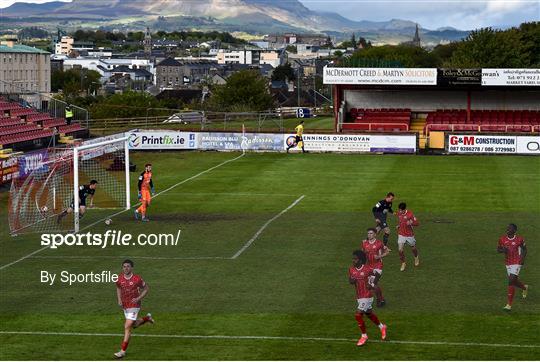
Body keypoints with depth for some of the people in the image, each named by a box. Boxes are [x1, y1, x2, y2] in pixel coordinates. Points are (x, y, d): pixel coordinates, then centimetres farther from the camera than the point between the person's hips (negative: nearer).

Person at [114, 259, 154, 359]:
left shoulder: (137, 279, -15)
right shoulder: (119, 278, -4)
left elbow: (146, 289, -2)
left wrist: (138, 298, -16)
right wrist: (119, 299, 2)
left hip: (134, 306, -6)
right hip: (125, 306, 6)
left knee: (127, 327, -12)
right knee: (134, 325, 21)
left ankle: (123, 351, -7)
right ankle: (147, 318, 50)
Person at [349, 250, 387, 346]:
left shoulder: (367, 269, -17)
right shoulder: (351, 269, -2)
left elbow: (376, 275, 0)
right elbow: (350, 280, 12)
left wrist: (372, 285, -13)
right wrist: (351, 280, -12)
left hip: (367, 296, -7)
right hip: (359, 297, 7)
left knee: (358, 315, -12)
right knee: (369, 314, 21)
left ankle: (364, 336, 5)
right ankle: (382, 327, 44)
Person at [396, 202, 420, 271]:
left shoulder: (410, 214, -20)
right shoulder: (399, 213, -4)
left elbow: (417, 223, -17)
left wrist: (411, 223, -35)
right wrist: (398, 225, 3)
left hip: (410, 235, -3)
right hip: (401, 235, 3)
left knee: (413, 248, 18)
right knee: (400, 249, -11)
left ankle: (416, 258, 49)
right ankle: (403, 263, 8)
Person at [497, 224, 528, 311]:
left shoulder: (519, 239, -10)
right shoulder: (502, 239, -2)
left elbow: (524, 249, 5)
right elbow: (498, 249, 10)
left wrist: (523, 258, -9)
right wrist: (502, 250, -13)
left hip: (516, 263, -5)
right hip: (508, 263, 5)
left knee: (511, 281, -15)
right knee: (514, 281, 16)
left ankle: (509, 305, -11)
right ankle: (524, 288, 53)